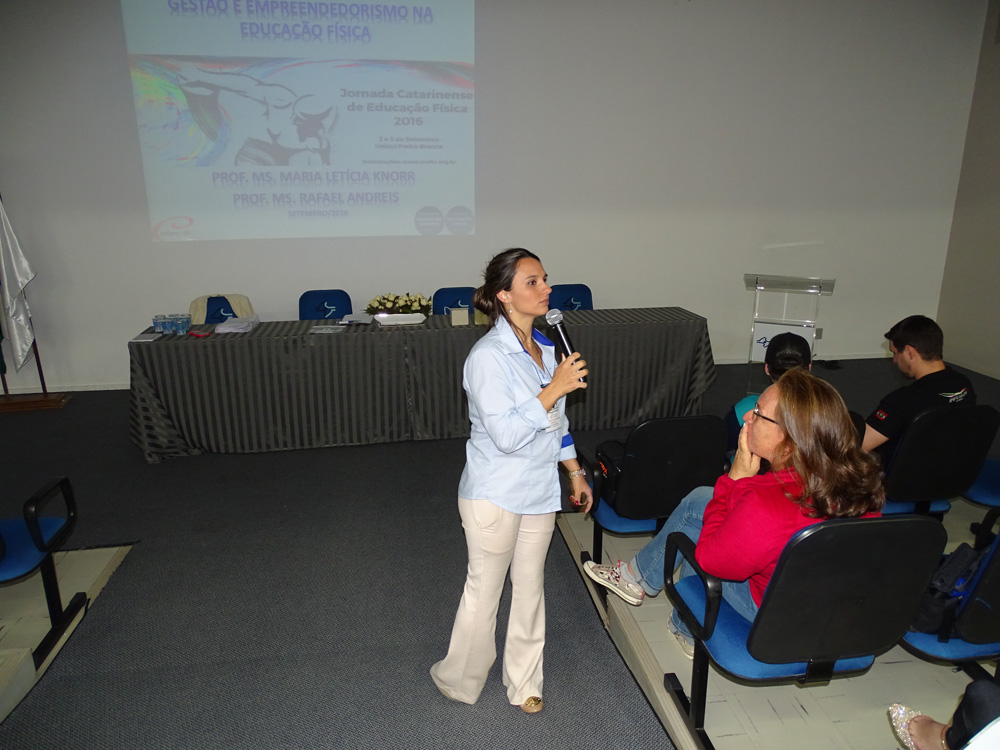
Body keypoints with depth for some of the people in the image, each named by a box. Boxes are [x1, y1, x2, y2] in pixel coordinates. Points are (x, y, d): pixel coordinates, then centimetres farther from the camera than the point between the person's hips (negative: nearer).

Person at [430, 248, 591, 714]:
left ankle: (523, 683, 37)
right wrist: (553, 389, -27)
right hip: (496, 495, -7)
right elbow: (505, 436, -26)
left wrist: (575, 472, 17)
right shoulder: (488, 356, -21)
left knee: (530, 587, 18)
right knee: (484, 590, 10)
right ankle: (459, 682, 35)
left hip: (539, 489, 7)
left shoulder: (545, 347, 4)